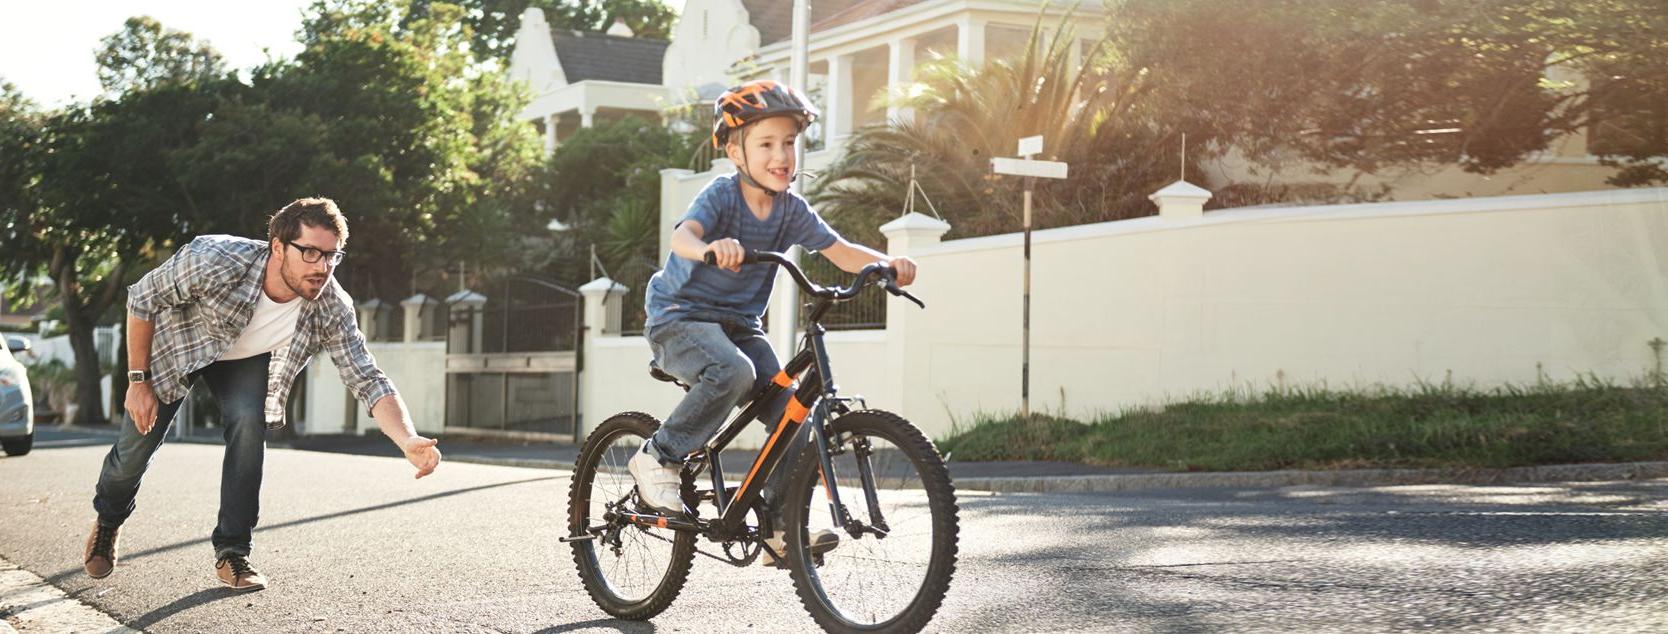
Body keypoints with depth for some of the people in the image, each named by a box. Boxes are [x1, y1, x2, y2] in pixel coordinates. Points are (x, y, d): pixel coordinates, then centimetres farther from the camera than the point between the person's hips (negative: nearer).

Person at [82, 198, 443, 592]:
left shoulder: (332, 310, -32)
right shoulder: (214, 261, -41)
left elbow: (368, 380, -29)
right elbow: (142, 298, -24)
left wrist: (409, 441, -47)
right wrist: (138, 381, -20)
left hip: (246, 357, 2)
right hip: (176, 343, -1)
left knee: (249, 424, -25)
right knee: (136, 446, 5)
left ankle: (232, 553, -10)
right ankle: (108, 521, 39)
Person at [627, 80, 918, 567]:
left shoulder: (791, 210, -1)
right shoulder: (722, 195, -18)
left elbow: (839, 251, -5)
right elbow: (683, 234, -36)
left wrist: (886, 263, -26)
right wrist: (710, 248, -60)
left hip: (739, 325, 6)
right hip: (682, 318, -6)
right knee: (733, 372, -36)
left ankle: (781, 530, 0)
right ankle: (658, 459, -18)